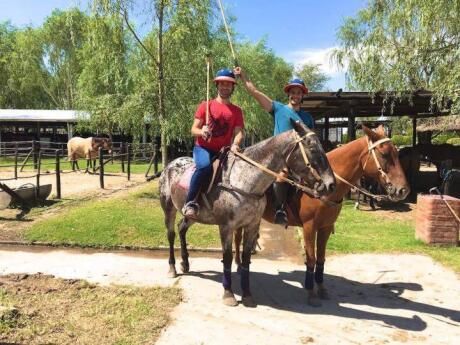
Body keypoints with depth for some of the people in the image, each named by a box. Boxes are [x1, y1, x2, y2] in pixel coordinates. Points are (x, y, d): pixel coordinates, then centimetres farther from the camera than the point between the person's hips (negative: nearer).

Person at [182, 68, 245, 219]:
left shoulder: (237, 111, 8)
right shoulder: (206, 106, 4)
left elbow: (239, 132, -3)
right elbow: (193, 129, 1)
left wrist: (235, 144, -25)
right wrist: (201, 131, -23)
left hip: (223, 150, 3)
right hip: (202, 148, -3)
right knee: (205, 166, -35)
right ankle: (190, 202, -27)